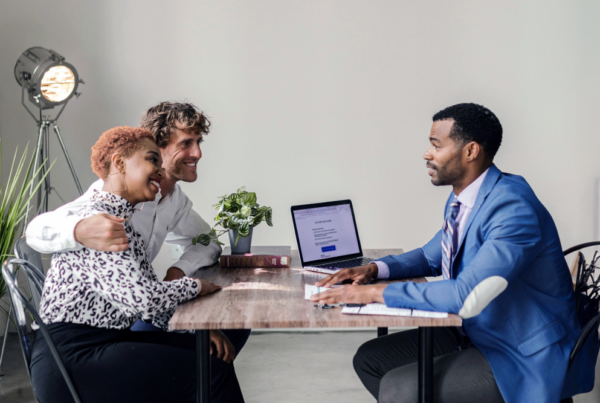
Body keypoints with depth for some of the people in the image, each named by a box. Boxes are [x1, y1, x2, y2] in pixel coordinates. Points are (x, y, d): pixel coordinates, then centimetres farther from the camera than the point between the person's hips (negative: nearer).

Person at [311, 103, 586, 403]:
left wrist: (378, 293, -28)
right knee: (369, 359, 6)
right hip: (474, 333, 9)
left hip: (524, 357, -9)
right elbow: (431, 257, 21)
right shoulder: (461, 199, 5)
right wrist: (374, 269, 2)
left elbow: (467, 296, -34)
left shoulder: (514, 208, -26)